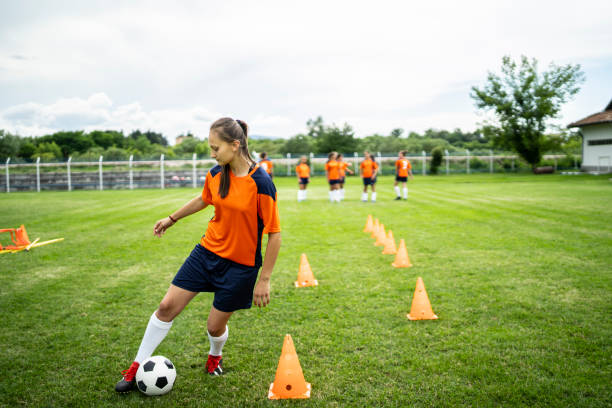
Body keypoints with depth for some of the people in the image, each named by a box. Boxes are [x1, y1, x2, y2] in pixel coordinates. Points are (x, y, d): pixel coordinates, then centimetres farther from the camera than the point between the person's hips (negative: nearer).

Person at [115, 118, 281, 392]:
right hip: (207, 251, 5)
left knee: (215, 325, 7)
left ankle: (215, 356, 44)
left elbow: (274, 234, -17)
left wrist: (264, 280, -14)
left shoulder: (260, 183, -22)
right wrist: (172, 219, 29)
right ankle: (138, 367, 21)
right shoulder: (216, 174, -3)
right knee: (167, 307, 3)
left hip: (240, 264, -5)